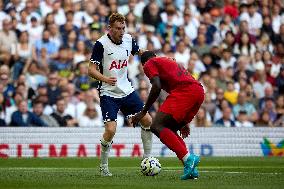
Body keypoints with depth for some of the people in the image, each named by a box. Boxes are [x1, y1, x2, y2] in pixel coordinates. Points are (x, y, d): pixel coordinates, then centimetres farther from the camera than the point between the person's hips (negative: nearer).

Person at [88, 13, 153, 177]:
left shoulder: (128, 39, 1)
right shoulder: (101, 44, -15)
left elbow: (140, 52, 22)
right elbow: (92, 70, -16)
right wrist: (105, 78, -34)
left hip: (127, 90, 6)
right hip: (108, 93, -6)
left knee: (147, 121, 1)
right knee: (110, 130, -18)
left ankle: (147, 158, 18)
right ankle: (104, 166, 3)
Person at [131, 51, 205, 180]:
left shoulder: (149, 64, 13)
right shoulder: (170, 62, 38)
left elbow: (157, 87, -4)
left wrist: (143, 112, 1)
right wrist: (184, 122, 39)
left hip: (184, 90, -8)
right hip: (199, 92, 8)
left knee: (157, 127, -11)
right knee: (170, 130, 16)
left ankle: (188, 158, -26)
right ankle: (191, 169, 4)